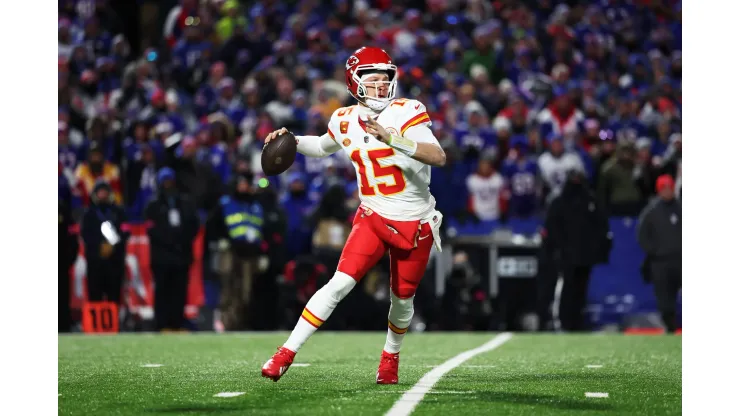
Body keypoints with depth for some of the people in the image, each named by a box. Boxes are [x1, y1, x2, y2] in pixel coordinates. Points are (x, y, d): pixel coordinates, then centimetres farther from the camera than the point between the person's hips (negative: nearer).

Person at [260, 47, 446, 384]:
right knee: (340, 283, -14)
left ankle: (390, 356, 41)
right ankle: (287, 353, -11)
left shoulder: (406, 113, -13)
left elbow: (439, 157, -27)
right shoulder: (345, 121, 0)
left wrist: (391, 138, -37)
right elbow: (323, 146, 25)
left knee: (402, 299, 11)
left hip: (415, 225, -1)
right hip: (373, 218, 1)